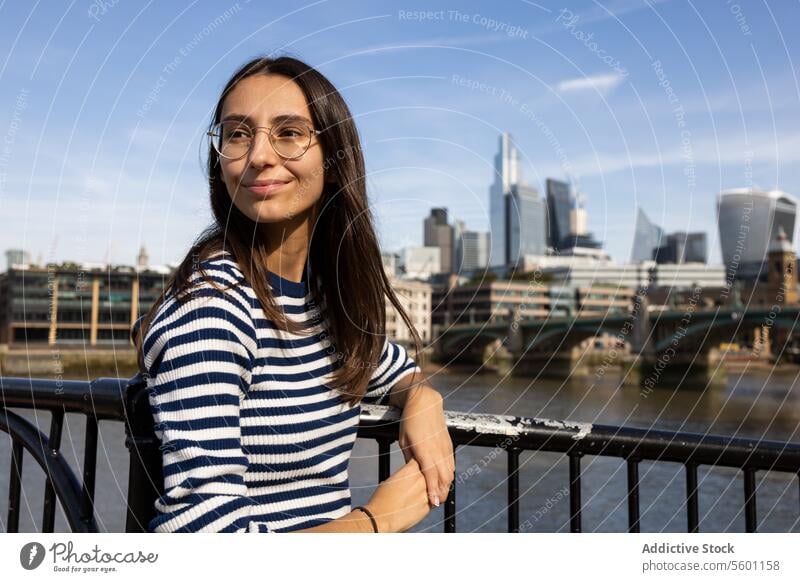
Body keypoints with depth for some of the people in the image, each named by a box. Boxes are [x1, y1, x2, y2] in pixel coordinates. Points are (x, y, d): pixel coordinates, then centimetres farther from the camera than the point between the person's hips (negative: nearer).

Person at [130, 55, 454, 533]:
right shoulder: (209, 306, -21)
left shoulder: (330, 288, -3)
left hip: (333, 520, 5)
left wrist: (424, 402, -7)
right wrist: (378, 519, -13)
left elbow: (400, 372, 14)